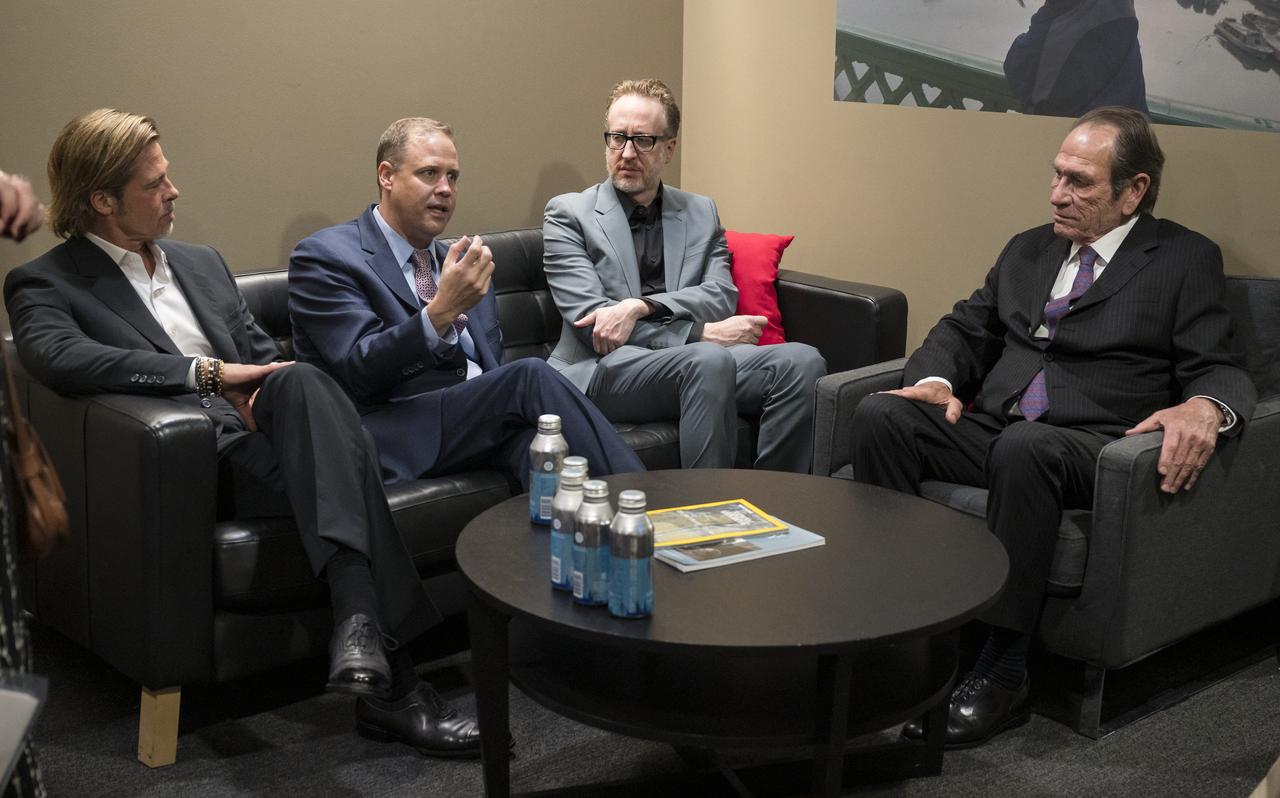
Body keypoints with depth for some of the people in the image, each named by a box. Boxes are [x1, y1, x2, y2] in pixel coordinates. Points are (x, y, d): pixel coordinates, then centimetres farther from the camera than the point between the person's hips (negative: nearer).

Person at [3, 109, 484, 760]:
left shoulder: (202, 264, 28)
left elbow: (264, 356, 25)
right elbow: (57, 357, -16)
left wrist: (279, 393, -1)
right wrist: (207, 372, -19)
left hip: (262, 433, 5)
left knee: (300, 383, -32)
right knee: (333, 454, -33)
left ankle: (360, 623, -43)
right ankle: (389, 681, -40)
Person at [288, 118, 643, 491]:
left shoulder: (458, 263, 23)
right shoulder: (324, 256, 0)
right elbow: (360, 373, -12)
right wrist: (442, 310, -25)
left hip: (486, 421, 6)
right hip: (396, 436, -5)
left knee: (531, 431, -31)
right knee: (532, 377, -27)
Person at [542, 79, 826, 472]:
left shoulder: (701, 213, 19)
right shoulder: (568, 213, 7)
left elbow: (722, 296, 3)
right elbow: (590, 320, -5)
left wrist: (640, 306, -16)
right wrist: (702, 333, -10)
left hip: (696, 361, 4)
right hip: (605, 369, -4)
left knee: (802, 361, -23)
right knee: (711, 361, -35)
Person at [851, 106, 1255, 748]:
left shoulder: (1187, 260, 6)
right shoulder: (1028, 249, 23)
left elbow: (1218, 370, -2)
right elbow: (965, 329, 21)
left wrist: (1204, 408, -26)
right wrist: (936, 380, -2)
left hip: (1088, 446, -5)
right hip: (990, 430, 5)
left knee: (1025, 447, -39)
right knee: (880, 415, -21)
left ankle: (1002, 673, -30)